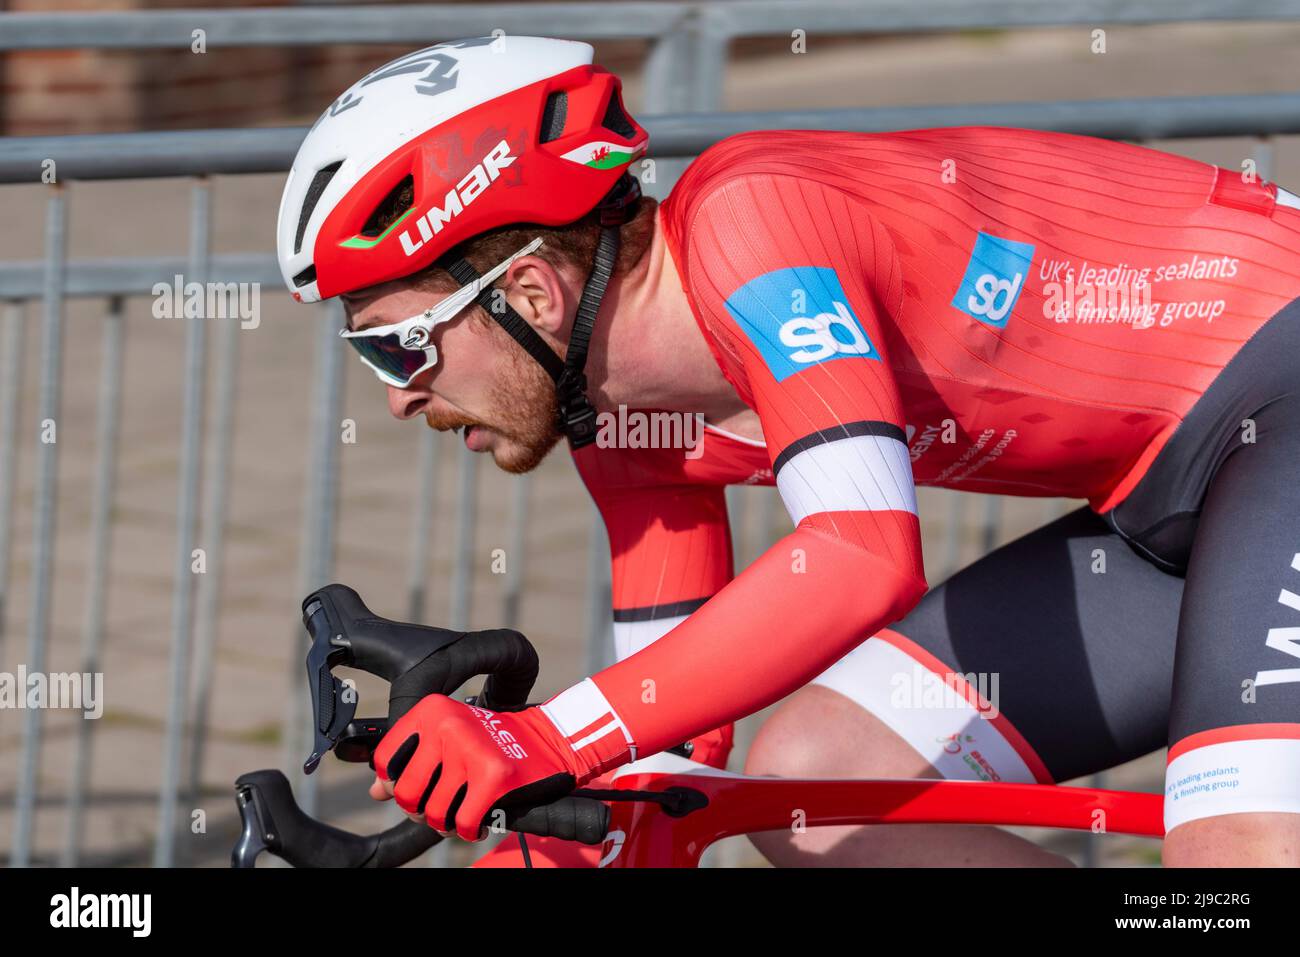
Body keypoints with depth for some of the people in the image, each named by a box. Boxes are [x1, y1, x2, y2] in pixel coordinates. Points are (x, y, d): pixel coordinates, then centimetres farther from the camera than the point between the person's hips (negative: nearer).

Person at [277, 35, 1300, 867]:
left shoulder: (745, 222, -22)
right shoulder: (622, 419, 4)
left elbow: (860, 558, -36)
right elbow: (666, 765, 12)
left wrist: (544, 742, -37)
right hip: (1166, 514, 9)